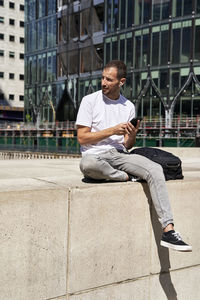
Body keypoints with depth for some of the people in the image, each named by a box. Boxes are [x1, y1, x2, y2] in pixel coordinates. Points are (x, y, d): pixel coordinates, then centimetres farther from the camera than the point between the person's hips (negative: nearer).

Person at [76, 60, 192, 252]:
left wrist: (132, 136, -13)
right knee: (88, 164, -40)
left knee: (155, 169, -22)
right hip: (95, 156, -3)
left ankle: (168, 231, -24)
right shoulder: (90, 100, 1)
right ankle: (126, 177, -12)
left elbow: (127, 146, 11)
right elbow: (82, 137, -6)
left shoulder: (128, 106, 12)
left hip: (119, 155, 3)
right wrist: (112, 131, -13)